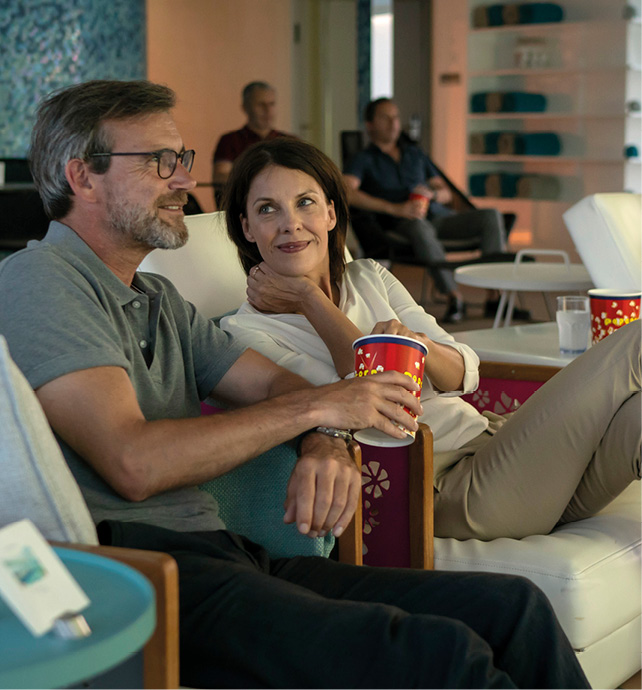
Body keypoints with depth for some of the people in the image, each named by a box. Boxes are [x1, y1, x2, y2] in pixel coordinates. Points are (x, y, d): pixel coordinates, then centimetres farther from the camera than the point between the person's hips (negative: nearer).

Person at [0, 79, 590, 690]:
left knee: (513, 607, -6)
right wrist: (314, 407, -8)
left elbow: (278, 385, 20)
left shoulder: (160, 301, 25)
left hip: (226, 557, 9)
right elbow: (133, 463, -17)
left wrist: (325, 448, -6)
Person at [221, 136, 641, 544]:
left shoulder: (370, 277, 16)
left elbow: (464, 374, 8)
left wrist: (417, 343, -14)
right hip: (448, 488, -6)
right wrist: (307, 295, -6)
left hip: (492, 434, 6)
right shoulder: (247, 331, -1)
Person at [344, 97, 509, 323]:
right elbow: (347, 192, -11)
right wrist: (395, 208, -21)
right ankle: (454, 296, -40)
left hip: (439, 216, 5)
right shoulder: (363, 159, 11)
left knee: (491, 216, -19)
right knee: (419, 226, -41)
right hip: (400, 225, -5)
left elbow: (447, 193, 26)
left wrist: (432, 193, -2)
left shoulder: (415, 154, 29)